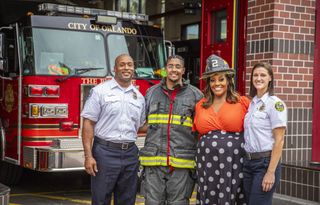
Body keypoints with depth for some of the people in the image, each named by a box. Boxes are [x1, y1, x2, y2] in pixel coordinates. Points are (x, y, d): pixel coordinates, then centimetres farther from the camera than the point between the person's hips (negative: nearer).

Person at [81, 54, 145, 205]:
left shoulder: (139, 96, 12)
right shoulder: (100, 91, -2)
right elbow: (88, 123, -6)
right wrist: (88, 156, -12)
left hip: (130, 154, 4)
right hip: (105, 152, -4)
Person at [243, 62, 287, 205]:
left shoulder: (275, 103, -9)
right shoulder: (252, 103, 11)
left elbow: (279, 140, -13)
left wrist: (271, 172, -17)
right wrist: (247, 160, 9)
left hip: (265, 162, -7)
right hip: (248, 161, 7)